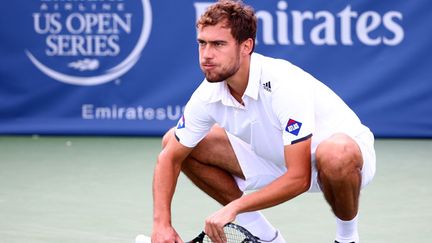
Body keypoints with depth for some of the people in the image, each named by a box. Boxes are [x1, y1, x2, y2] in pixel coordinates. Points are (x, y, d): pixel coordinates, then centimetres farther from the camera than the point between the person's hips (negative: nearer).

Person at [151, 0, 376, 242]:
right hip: (276, 160, 7)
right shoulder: (209, 94, -15)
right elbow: (170, 157, -3)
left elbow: (299, 178, -36)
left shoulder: (284, 84, -34)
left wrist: (234, 207, -36)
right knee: (173, 141, -3)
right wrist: (162, 223, -18)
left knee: (336, 153, -45)